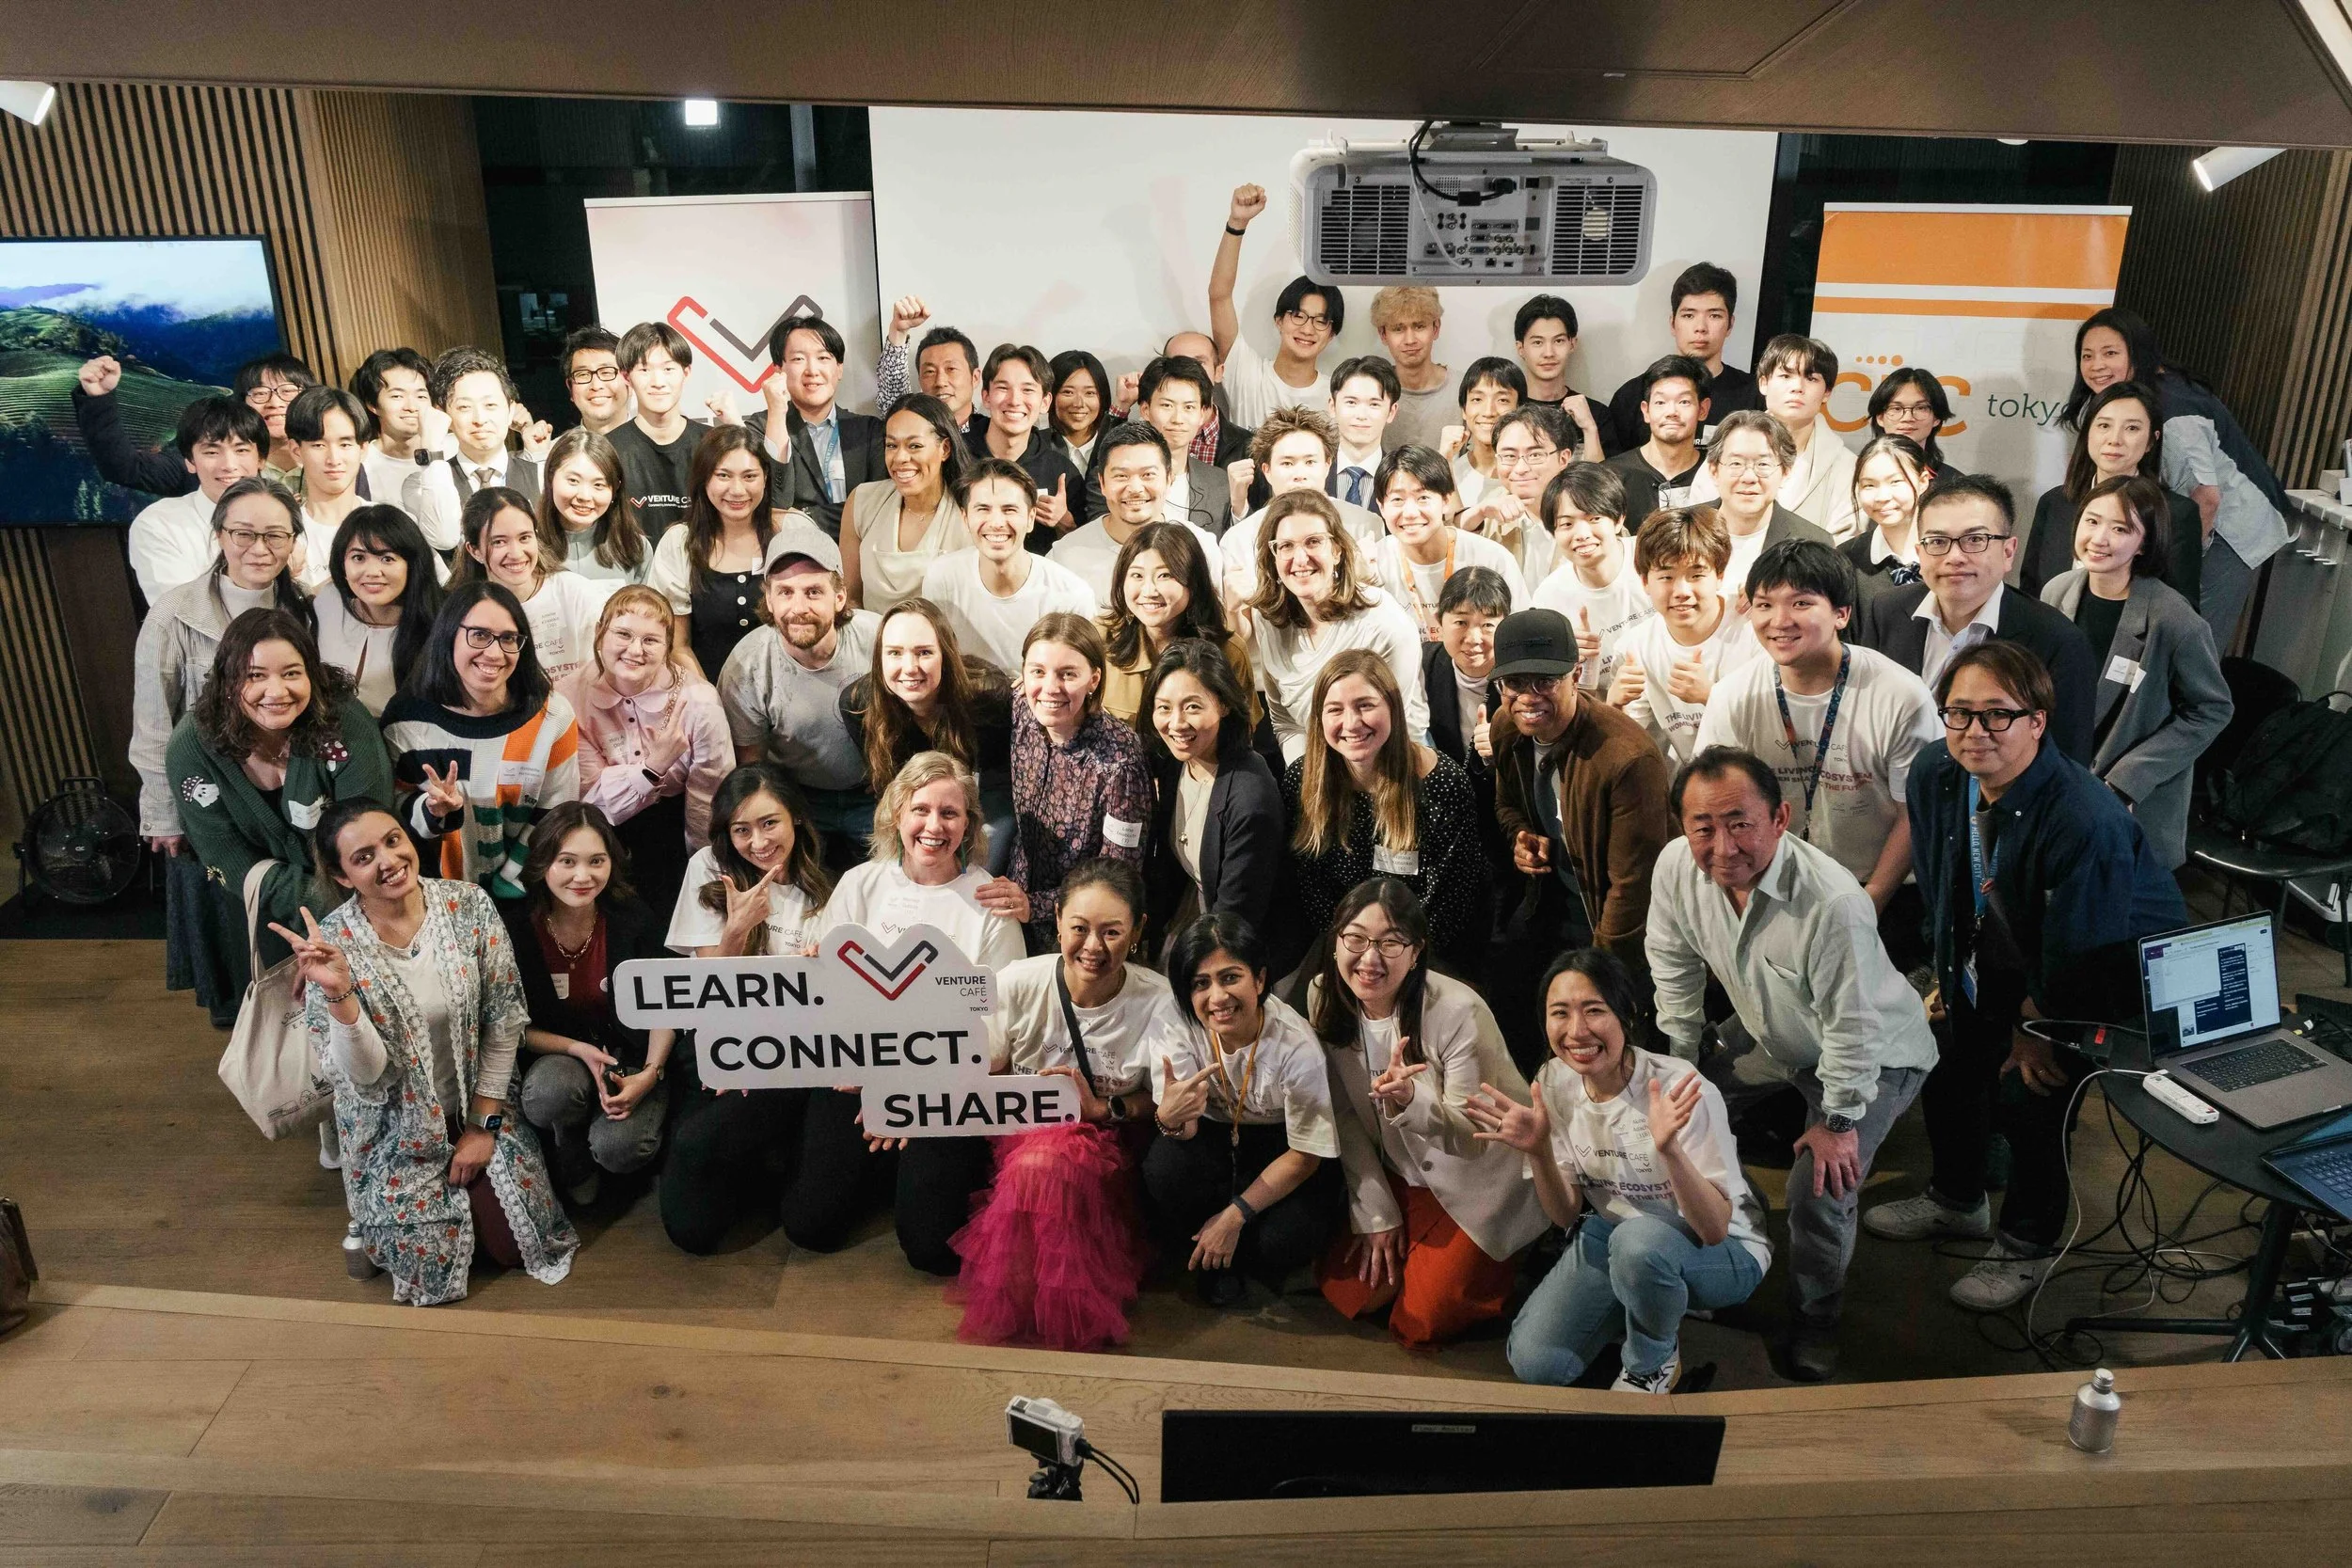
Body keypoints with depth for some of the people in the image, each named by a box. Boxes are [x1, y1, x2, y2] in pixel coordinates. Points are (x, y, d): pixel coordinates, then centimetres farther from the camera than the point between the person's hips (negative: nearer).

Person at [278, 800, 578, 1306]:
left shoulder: (469, 906, -14)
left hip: (479, 1111, 1)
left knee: (512, 1244, -3)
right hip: (396, 1131, -1)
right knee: (429, 1264, -6)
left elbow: (505, 1019, -7)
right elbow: (364, 1076, -21)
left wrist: (484, 1124, -7)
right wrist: (339, 993, -37)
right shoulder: (330, 944, -18)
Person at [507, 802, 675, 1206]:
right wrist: (579, 1050, -18)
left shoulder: (633, 920, -10)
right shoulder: (514, 927, -13)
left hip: (632, 1061, 0)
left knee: (618, 1147, -28)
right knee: (550, 1093, -36)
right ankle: (573, 1171, -1)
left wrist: (650, 1073, -16)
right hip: (554, 1058, 0)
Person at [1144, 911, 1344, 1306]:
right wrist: (1169, 1118, -45)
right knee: (1165, 1166, -30)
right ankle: (1209, 1263, -2)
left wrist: (1234, 1216, -20)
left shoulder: (1298, 1047, -28)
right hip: (1216, 1136, 2)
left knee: (1285, 1239, -28)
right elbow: (1187, 1130, -20)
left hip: (1282, 1146, -2)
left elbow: (1306, 1154, -16)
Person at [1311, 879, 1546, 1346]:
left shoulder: (1458, 1011, -29)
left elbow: (1471, 1134, -22)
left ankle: (1492, 1269, 19)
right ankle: (1402, 1245, 24)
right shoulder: (1325, 997, -13)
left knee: (1420, 1322, -9)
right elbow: (1344, 1116, -4)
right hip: (1399, 1175, 5)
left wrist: (1410, 1099, -43)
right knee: (1346, 1292, -3)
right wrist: (1375, 1213, -4)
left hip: (1476, 1182, -5)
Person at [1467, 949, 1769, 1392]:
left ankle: (1653, 1365, -6)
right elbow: (1566, 1215, -4)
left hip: (1726, 1252, -4)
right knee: (1534, 1361, -14)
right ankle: (1641, 1313, 14)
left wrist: (1669, 1148, -42)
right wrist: (1537, 1151, -24)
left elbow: (1715, 1230, -25)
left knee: (1639, 1239, -38)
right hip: (1614, 1239, 4)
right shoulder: (1555, 1082, -11)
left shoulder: (1681, 1090, -26)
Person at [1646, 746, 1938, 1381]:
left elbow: (1852, 1029, -29)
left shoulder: (1834, 901, -42)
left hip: (1875, 1056, -6)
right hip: (1766, 1034, 6)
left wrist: (1839, 1121, -18)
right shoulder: (1675, 867, -23)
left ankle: (1815, 1318, 16)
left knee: (1818, 1192, -16)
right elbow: (1674, 968, -5)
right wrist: (1679, 1065, 1)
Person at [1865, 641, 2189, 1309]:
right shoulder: (1935, 777, -17)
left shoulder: (2088, 821, -37)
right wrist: (1951, 972, 2)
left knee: (2031, 1093, -10)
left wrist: (2036, 1028, -13)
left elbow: (2078, 956, -25)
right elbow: (1941, 895, -1)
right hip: (2005, 960, 6)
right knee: (1951, 1062, 10)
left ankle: (2028, 1245, 18)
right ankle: (1956, 1201, 39)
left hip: (2108, 976, -6)